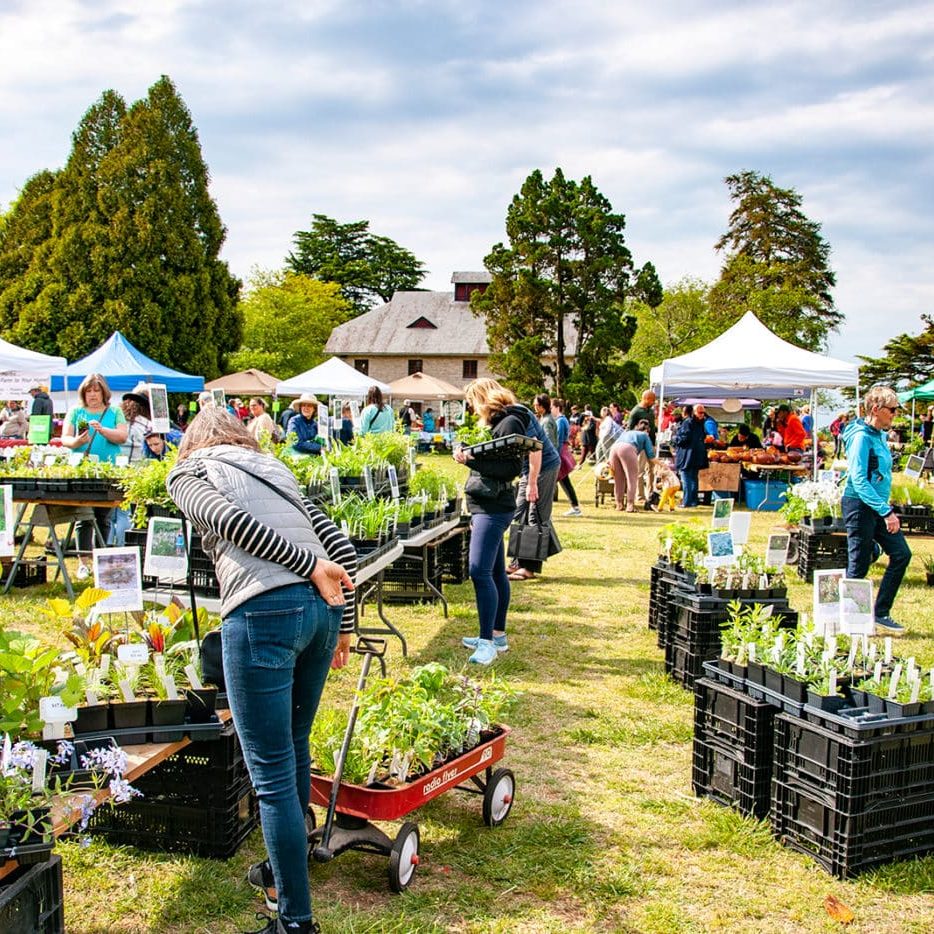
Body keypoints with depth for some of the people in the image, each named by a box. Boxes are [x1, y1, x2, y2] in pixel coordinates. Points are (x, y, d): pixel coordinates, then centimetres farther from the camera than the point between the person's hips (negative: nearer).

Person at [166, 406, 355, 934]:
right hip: (320, 609, 7)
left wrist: (309, 566, -11)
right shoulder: (276, 469, 29)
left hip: (262, 613, -7)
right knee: (294, 748, 24)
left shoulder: (189, 472, 15)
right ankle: (285, 870, 42)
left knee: (272, 774, 1)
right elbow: (341, 548, 20)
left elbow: (227, 517, -9)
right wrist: (344, 626, 25)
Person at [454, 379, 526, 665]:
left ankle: (488, 642, -14)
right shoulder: (493, 423, 17)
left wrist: (474, 460, -24)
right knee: (495, 572, 13)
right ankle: (497, 635, 21)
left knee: (479, 570, -16)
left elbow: (512, 468, -19)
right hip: (486, 506, 10)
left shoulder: (510, 423, -12)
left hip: (494, 509, -10)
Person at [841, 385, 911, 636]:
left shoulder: (880, 435, 10)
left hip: (877, 506, 9)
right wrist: (886, 511, -26)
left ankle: (880, 615, 13)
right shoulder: (862, 437, -17)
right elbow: (859, 481, -23)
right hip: (860, 506, -9)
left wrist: (886, 509, 18)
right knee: (858, 568, -2)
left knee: (901, 554, 6)